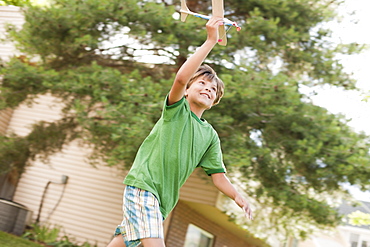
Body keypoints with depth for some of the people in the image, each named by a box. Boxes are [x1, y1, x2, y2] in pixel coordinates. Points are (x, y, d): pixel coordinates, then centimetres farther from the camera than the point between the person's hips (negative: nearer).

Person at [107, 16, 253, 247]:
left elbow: (218, 175, 13)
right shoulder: (177, 109, 0)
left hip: (163, 200, 7)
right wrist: (210, 41, -21)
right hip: (142, 184, -7)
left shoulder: (210, 135, 16)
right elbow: (181, 77, -20)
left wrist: (238, 197, -6)